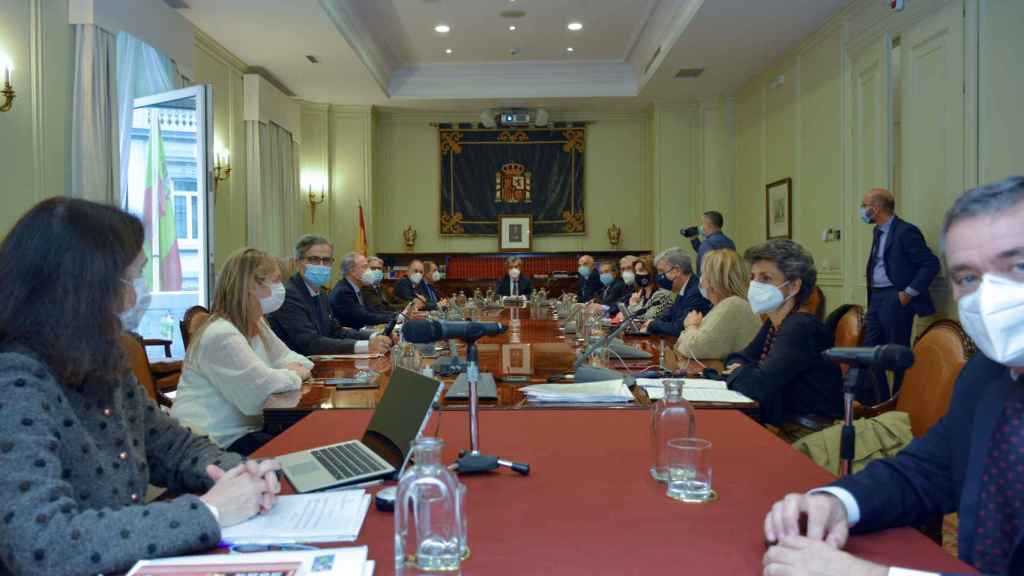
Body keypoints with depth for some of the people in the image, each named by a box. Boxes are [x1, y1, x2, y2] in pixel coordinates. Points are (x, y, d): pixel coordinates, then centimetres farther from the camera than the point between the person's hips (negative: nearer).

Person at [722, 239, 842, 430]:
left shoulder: (801, 328, -19)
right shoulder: (774, 325, 8)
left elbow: (758, 386, -28)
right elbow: (737, 358, 17)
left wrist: (736, 373, -8)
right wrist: (739, 369, -5)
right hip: (780, 424, 7)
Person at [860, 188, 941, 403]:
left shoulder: (905, 231, -13)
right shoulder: (879, 232, 15)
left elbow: (931, 264, -15)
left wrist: (909, 293, -16)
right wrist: (872, 298, 14)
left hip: (895, 299, -9)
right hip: (876, 298, 9)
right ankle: (877, 402, 19)